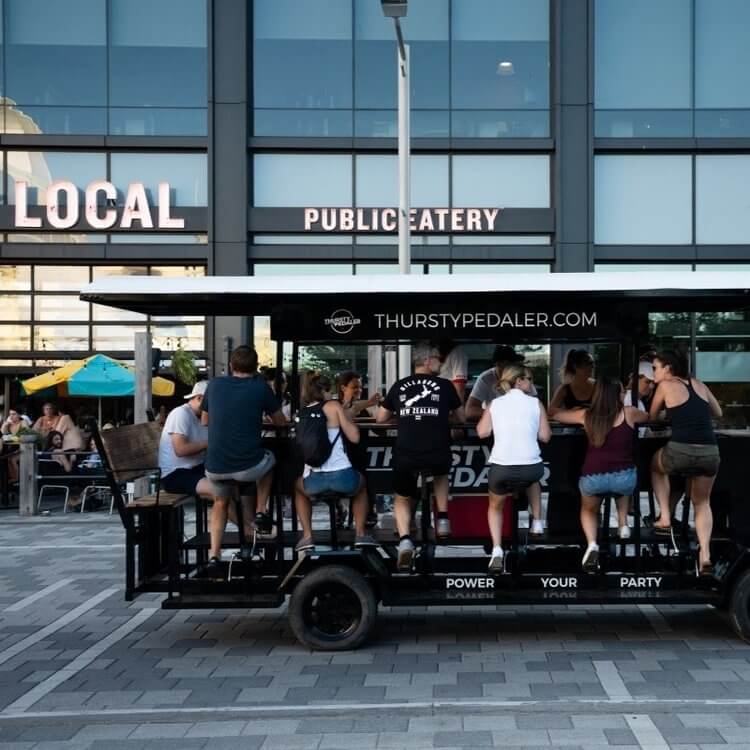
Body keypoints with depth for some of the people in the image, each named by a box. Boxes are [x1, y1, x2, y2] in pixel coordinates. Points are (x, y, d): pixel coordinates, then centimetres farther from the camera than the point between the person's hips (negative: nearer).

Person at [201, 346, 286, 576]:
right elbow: (280, 421, 12)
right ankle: (261, 512, 24)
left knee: (221, 503, 31)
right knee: (269, 460, 32)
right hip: (248, 466, -2)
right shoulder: (260, 387, -2)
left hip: (215, 468, 2)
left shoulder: (215, 385, 5)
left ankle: (214, 555, 16)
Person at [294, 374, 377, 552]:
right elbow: (354, 437, 0)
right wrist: (346, 415, 18)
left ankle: (307, 536, 23)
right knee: (361, 484, 34)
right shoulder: (334, 406, 3)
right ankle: (361, 534, 25)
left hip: (313, 481, 2)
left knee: (299, 487, 38)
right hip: (342, 476, -2)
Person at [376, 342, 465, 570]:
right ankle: (442, 521, 23)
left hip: (405, 456, 1)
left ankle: (404, 541, -1)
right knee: (441, 474, 36)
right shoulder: (444, 385, 8)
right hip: (437, 455, 0)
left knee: (402, 498, 23)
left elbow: (381, 418, 20)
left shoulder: (399, 386, 12)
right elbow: (461, 417, 19)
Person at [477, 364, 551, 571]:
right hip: (531, 467, 0)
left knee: (495, 506, 27)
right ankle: (537, 523, 33)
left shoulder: (495, 403, 9)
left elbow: (482, 432, 4)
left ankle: (497, 551, 9)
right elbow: (545, 436, 6)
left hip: (501, 468, 0)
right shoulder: (535, 403, 7)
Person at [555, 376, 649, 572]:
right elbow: (649, 417, 31)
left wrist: (573, 410, 45)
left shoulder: (586, 415, 11)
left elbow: (556, 415, 27)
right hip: (624, 476, 0)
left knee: (588, 510, 30)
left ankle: (592, 545, 4)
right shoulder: (628, 413, 8)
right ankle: (623, 524, 26)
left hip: (592, 477, 0)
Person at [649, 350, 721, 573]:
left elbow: (652, 417, 17)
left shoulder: (666, 385, 5)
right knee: (702, 502, 24)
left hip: (681, 451, -4)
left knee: (656, 465, 31)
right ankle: (705, 554, 5)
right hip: (710, 452, 4)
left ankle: (665, 519, 21)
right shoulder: (698, 384, 18)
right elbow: (718, 413, 30)